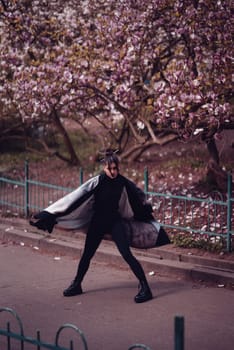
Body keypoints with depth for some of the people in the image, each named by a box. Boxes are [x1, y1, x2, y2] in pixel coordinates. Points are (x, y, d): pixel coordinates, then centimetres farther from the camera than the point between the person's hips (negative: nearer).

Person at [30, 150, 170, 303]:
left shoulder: (124, 183, -8)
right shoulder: (97, 181, -14)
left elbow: (139, 196, 12)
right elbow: (77, 196, -19)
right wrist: (52, 214, -23)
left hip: (115, 222, 0)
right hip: (97, 223, 0)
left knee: (127, 254, -14)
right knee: (87, 255, 11)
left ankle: (144, 286, -11)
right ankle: (76, 285, 30)